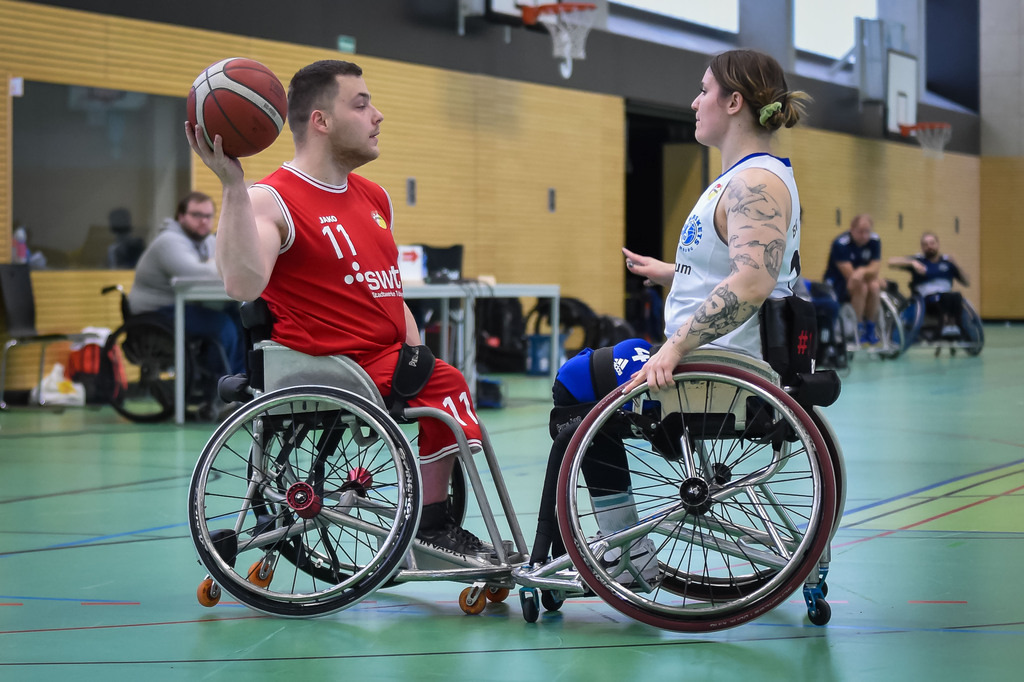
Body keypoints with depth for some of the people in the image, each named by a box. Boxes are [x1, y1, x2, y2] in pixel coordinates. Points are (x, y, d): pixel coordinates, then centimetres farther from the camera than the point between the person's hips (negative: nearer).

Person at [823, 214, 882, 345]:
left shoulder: (874, 241, -6)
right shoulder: (841, 244, -22)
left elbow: (875, 269, -13)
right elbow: (849, 275, -25)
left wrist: (862, 271, -35)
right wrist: (869, 272, -22)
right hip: (836, 284, -5)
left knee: (874, 286, -28)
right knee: (861, 287, -33)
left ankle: (870, 328, -12)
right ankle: (858, 329, -20)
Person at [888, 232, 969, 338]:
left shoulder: (947, 260, 19)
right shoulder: (918, 260, 13)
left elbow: (966, 283, 19)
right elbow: (892, 261, 1)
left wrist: (956, 265, 4)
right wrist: (912, 263, -12)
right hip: (927, 300, -3)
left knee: (957, 296, -34)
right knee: (946, 296, -36)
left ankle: (952, 323, -55)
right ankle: (946, 321, -62)